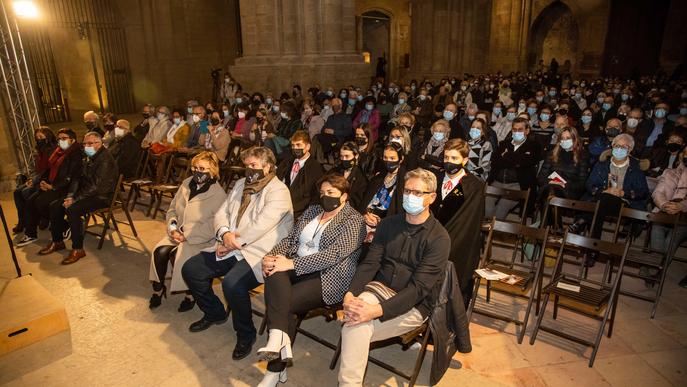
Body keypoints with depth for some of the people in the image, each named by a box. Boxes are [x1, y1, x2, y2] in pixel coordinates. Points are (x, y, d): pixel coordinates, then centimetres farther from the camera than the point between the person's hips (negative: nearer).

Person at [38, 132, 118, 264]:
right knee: (55, 205, 3)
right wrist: (70, 196, -3)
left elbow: (97, 186, -24)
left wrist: (75, 199, -21)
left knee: (72, 209, -30)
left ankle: (78, 249, -19)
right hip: (88, 194, 10)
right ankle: (57, 241, 16)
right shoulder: (88, 158, 14)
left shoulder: (105, 159, -18)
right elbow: (78, 178, 14)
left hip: (102, 196, -10)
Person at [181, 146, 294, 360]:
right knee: (190, 269, 1)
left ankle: (246, 334, -3)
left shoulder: (278, 191, -11)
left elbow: (261, 226, -21)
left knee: (232, 283, -31)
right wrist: (224, 233, -11)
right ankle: (214, 313, 24)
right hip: (230, 249, 8)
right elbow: (222, 213, 10)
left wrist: (233, 244, -16)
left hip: (257, 253, -8)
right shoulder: (241, 184, 16)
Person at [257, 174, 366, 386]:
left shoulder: (354, 221, -5)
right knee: (274, 274, -27)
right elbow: (290, 238, 14)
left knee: (283, 303, -24)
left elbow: (334, 254, -18)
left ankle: (275, 369, -10)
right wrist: (272, 256, -8)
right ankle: (279, 339, -34)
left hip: (328, 277, -6)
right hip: (297, 268, 6)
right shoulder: (312, 210, 17)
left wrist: (291, 263, -23)